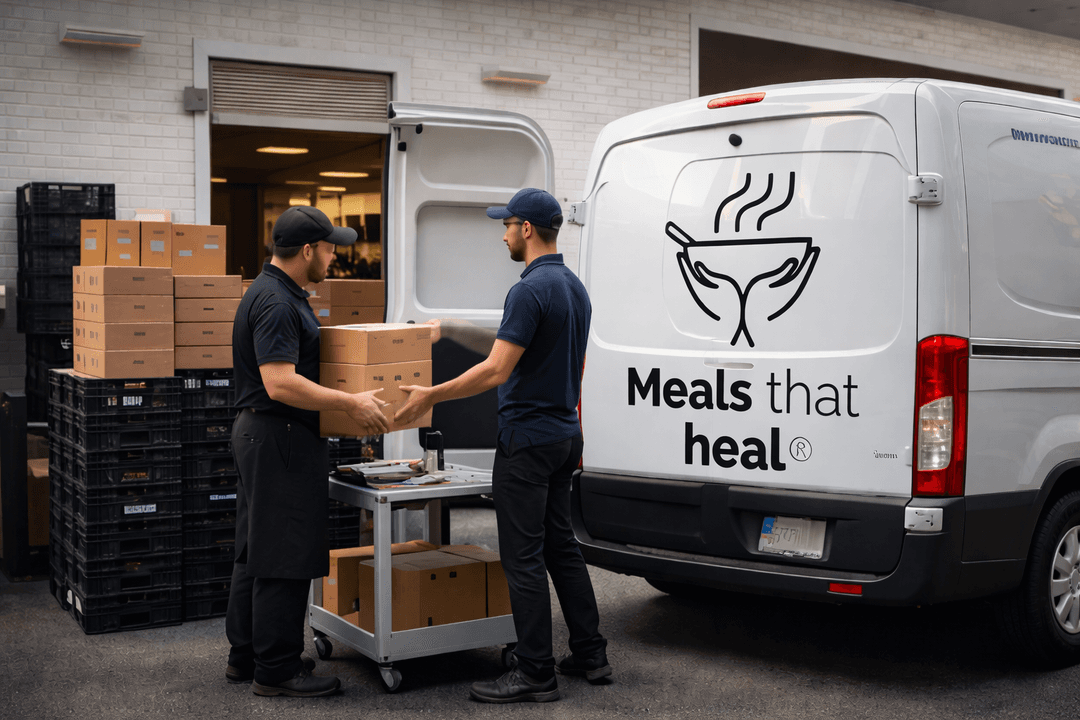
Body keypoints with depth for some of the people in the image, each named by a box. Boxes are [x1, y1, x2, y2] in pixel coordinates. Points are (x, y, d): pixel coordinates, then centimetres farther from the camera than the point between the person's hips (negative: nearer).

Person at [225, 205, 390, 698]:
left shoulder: (280, 294, 15)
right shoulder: (276, 303, -20)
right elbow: (281, 384, -27)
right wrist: (351, 403, -23)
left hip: (260, 435, 11)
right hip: (280, 439, -11)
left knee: (257, 552, 15)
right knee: (286, 557, -5)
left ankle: (246, 656, 24)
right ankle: (276, 670, 3)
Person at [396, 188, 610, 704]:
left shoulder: (530, 290, -19)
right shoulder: (575, 288, 11)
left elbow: (497, 370, -24)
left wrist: (430, 396, -16)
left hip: (527, 439, -10)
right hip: (564, 434, 10)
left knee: (523, 556, -3)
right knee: (560, 547, 16)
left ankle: (535, 673, 3)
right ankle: (590, 653, 21)